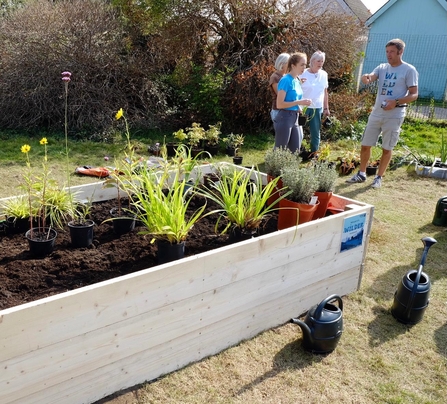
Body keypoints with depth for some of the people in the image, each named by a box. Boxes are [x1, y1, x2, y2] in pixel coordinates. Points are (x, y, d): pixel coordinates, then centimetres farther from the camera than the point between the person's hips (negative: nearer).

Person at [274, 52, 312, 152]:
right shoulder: (286, 80, -14)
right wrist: (299, 102, -19)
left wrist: (303, 103, 7)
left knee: (295, 151, 11)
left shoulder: (297, 81, 12)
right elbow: (279, 104, -20)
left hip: (295, 118, 9)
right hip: (284, 118, -9)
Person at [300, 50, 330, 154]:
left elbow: (325, 92, 13)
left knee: (316, 133, 9)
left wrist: (326, 108, 11)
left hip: (317, 108, 4)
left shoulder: (324, 74, 7)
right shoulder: (302, 74, -5)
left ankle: (314, 155, 20)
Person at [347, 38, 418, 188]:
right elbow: (370, 78, -9)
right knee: (365, 145, 8)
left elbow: (414, 95, -8)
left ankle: (379, 177, 17)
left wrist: (396, 102, -24)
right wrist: (365, 78, -35)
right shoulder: (382, 67, 8)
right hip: (376, 113, 5)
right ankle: (361, 174, 22)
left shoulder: (409, 70, -6)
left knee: (387, 148, 4)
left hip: (394, 116, -5)